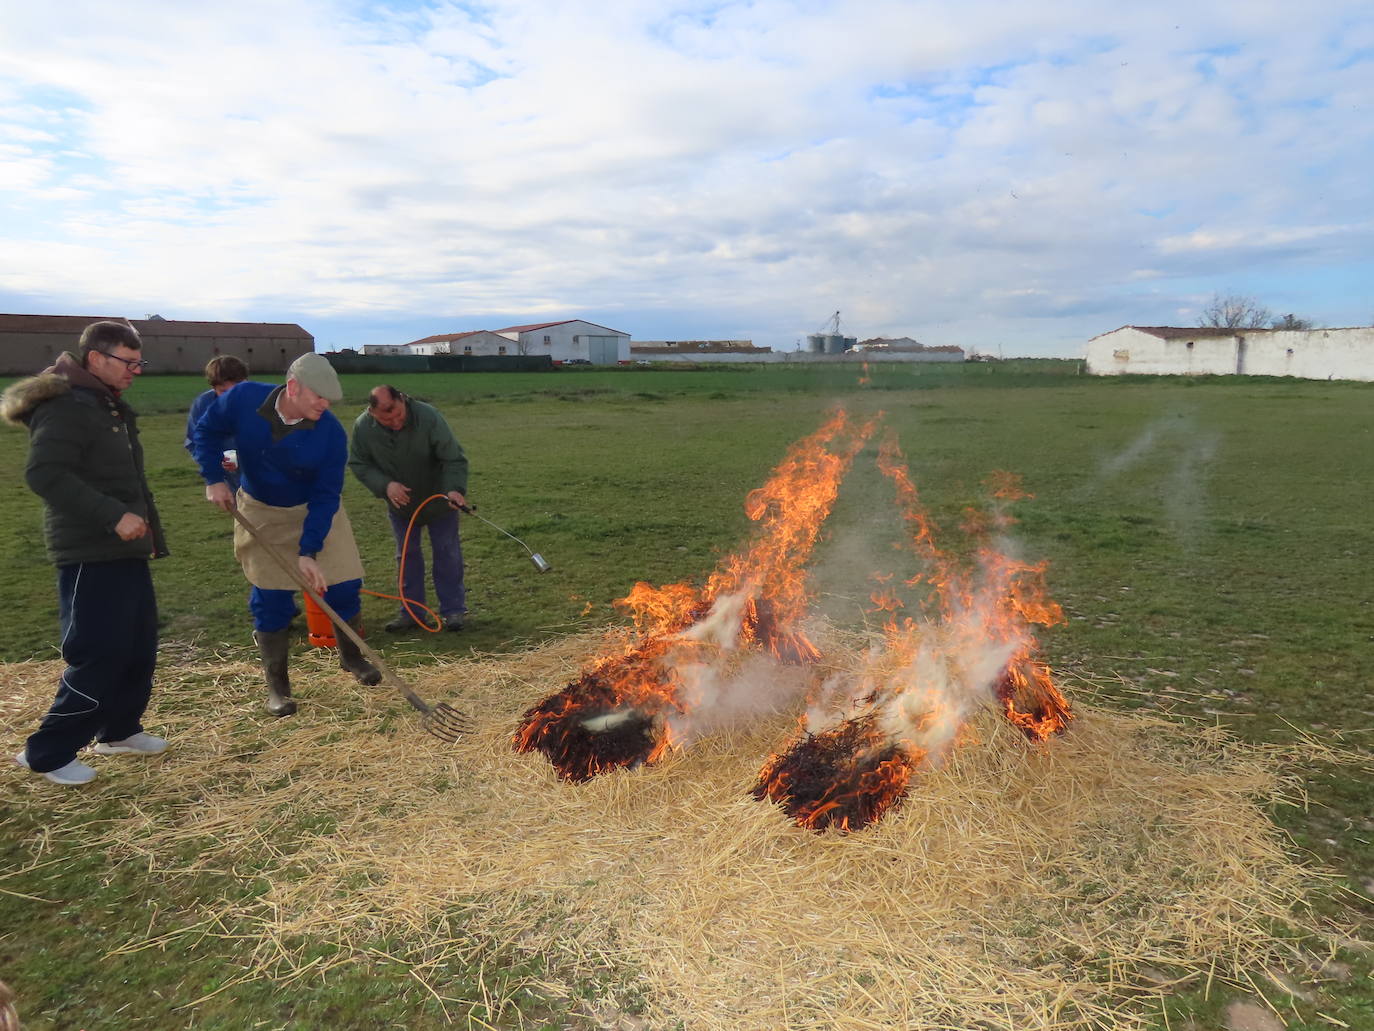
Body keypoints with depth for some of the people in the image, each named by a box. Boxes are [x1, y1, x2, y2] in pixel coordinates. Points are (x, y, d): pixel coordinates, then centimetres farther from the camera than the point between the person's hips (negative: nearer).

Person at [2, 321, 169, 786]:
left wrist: (147, 530, 21)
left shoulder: (110, 407, 17)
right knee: (98, 655, -6)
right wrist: (113, 516, -28)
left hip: (126, 552, 10)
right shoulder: (65, 407, -14)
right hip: (90, 556, -10)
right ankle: (48, 753, 9)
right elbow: (44, 474, -25)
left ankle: (119, 730, 31)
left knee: (139, 647, 15)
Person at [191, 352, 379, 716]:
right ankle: (277, 684, 14)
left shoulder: (331, 433, -26)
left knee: (344, 584, -3)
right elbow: (204, 433, -4)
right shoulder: (243, 399, -23)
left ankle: (351, 656, 24)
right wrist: (214, 479, -15)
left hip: (316, 510, 0)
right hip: (261, 513, 0)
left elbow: (325, 497, -22)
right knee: (270, 598, 0)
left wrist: (308, 552, -27)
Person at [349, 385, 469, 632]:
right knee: (407, 555, 10)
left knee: (447, 553, 2)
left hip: (438, 498, -3)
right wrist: (385, 485, -25)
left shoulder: (428, 417, -31)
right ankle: (410, 611, 21)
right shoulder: (362, 427, -20)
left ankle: (453, 609, 12)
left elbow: (454, 458, -26)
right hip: (399, 502, 3)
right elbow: (358, 463, -8)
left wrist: (455, 488, -43)